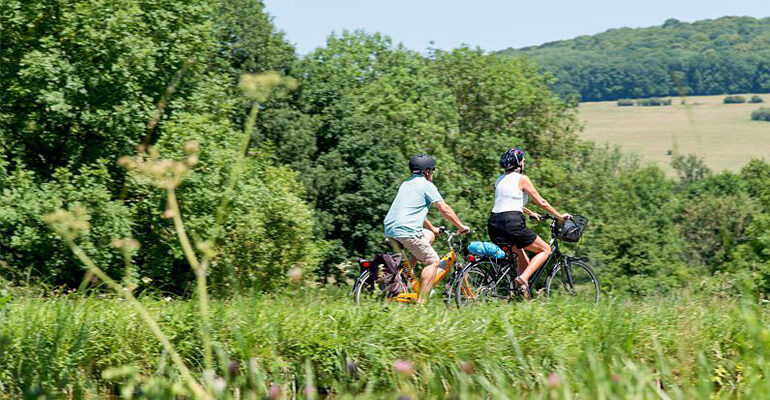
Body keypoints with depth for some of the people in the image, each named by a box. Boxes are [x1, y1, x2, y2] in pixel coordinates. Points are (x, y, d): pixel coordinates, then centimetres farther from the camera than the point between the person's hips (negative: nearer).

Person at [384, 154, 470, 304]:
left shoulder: (406, 184, 24)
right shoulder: (426, 185, -1)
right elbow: (445, 209, -2)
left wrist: (432, 228, 44)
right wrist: (461, 226, 9)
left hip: (390, 229, 8)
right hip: (406, 230, -8)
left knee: (429, 236, 30)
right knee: (433, 261, 1)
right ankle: (421, 302, -8)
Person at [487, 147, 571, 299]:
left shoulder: (500, 180, 18)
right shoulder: (522, 179, -3)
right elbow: (541, 202, -1)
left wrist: (531, 213, 43)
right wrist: (560, 216, 10)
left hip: (493, 224, 7)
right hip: (512, 223, -7)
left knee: (524, 263, 19)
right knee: (545, 250, 10)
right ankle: (523, 279, -11)